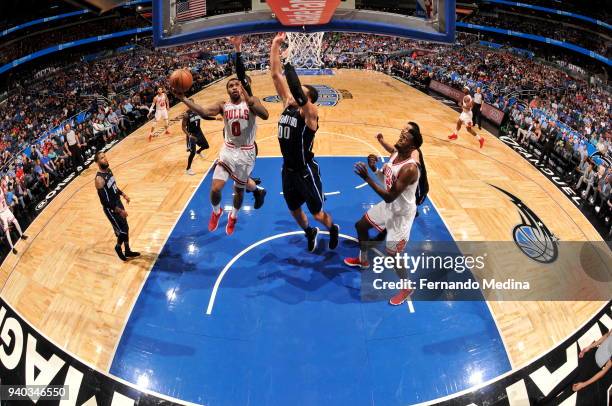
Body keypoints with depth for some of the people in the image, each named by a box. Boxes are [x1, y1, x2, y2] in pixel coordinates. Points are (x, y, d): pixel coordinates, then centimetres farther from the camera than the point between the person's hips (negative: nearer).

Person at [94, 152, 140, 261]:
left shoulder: (108, 170, -1)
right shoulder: (99, 179, -28)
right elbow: (104, 201, -27)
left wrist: (123, 194, 11)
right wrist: (119, 210, -26)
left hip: (118, 203, 8)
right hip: (110, 208, -8)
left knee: (126, 228, 18)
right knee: (122, 232, 0)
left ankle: (128, 251, 35)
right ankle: (118, 248, 29)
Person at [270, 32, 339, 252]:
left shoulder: (310, 113, -18)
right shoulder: (287, 104, -1)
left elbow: (296, 90, -38)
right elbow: (275, 75, -3)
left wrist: (288, 64, -32)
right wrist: (275, 46, -9)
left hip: (306, 171, -6)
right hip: (288, 170, 6)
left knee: (317, 213, 10)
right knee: (294, 210, 22)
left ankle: (333, 229, 42)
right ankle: (310, 233, 50)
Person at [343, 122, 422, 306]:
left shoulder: (410, 168, -35)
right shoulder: (395, 153, -7)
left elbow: (389, 196, -34)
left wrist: (367, 178, -36)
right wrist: (374, 169, -13)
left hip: (401, 213, -9)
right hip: (389, 206, 9)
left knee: (392, 254, -3)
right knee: (361, 226, 23)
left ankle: (407, 288, 23)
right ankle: (363, 259, 50)